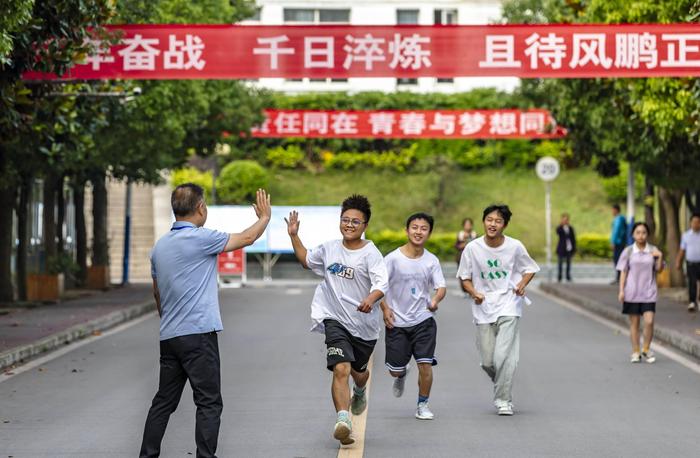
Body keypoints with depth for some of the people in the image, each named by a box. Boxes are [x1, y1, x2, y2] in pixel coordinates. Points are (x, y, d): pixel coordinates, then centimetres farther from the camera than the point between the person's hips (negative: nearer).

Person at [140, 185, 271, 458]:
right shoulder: (199, 238, -11)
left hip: (168, 337, 8)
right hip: (198, 333, -8)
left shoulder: (160, 245, 12)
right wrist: (265, 217, 18)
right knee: (209, 403, -4)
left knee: (164, 402, 12)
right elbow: (247, 238, 0)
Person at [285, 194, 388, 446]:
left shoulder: (370, 253, -12)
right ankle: (343, 421, -29)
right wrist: (294, 236, 15)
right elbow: (307, 260, 25)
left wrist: (371, 298, -47)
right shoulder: (329, 249, 4)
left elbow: (381, 283, -26)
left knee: (358, 371, 22)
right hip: (336, 320, 1)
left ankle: (360, 392, 59)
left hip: (365, 324, -1)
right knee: (341, 369, -21)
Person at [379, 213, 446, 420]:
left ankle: (422, 405, 10)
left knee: (425, 364, -9)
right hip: (397, 322, -1)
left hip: (423, 320, 1)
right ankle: (402, 375, 44)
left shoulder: (432, 261, -2)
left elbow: (441, 287, -4)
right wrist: (385, 308, -12)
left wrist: (436, 299, -26)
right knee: (395, 370, 6)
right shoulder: (393, 258, -8)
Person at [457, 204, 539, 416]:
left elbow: (530, 269, 10)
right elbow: (465, 277, 7)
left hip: (509, 305, -2)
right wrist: (474, 293, -11)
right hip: (483, 308, 2)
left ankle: (503, 399, -4)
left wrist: (522, 284, -10)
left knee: (504, 356, -16)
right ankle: (502, 385, 34)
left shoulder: (515, 246, -5)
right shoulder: (473, 248, -4)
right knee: (488, 362, 3)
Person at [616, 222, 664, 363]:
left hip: (649, 292, 0)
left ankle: (646, 349, 10)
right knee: (634, 322, 5)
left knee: (649, 321, -9)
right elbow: (623, 272, 2)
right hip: (632, 292, 0)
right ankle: (635, 352, 15)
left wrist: (660, 257, -12)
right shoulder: (628, 251, 0)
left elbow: (659, 270, 4)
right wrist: (621, 291, -4)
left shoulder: (653, 251, 3)